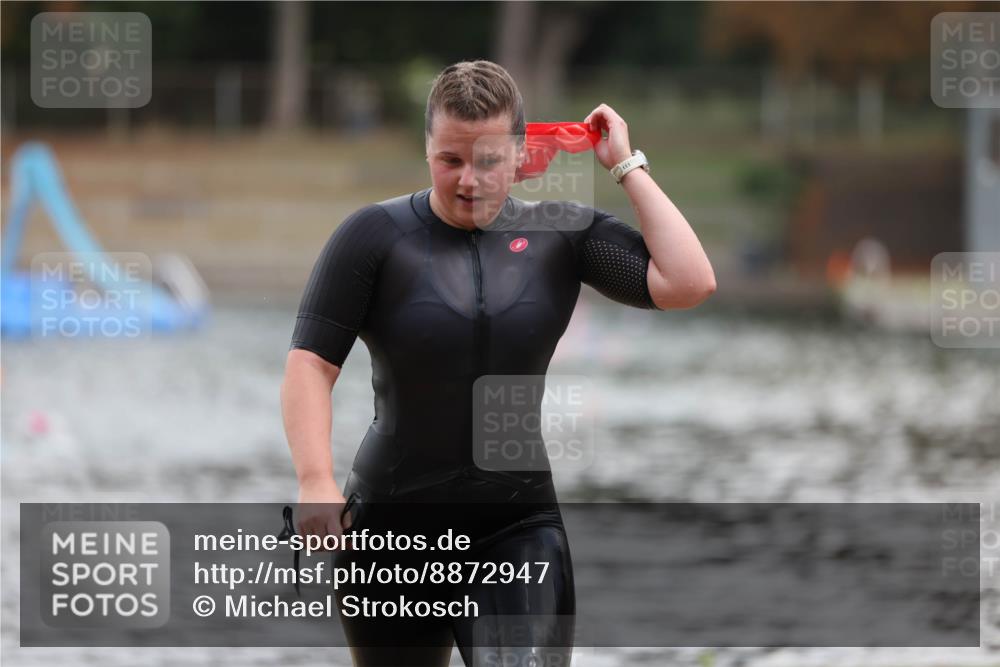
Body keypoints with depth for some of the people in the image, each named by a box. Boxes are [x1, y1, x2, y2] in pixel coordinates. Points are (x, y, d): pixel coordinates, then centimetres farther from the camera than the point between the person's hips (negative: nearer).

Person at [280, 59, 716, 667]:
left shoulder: (562, 234, 1)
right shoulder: (377, 235, -4)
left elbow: (689, 284, -9)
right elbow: (312, 362, -6)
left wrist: (627, 167, -5)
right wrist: (316, 481, -19)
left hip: (519, 526, 0)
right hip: (393, 522, 0)